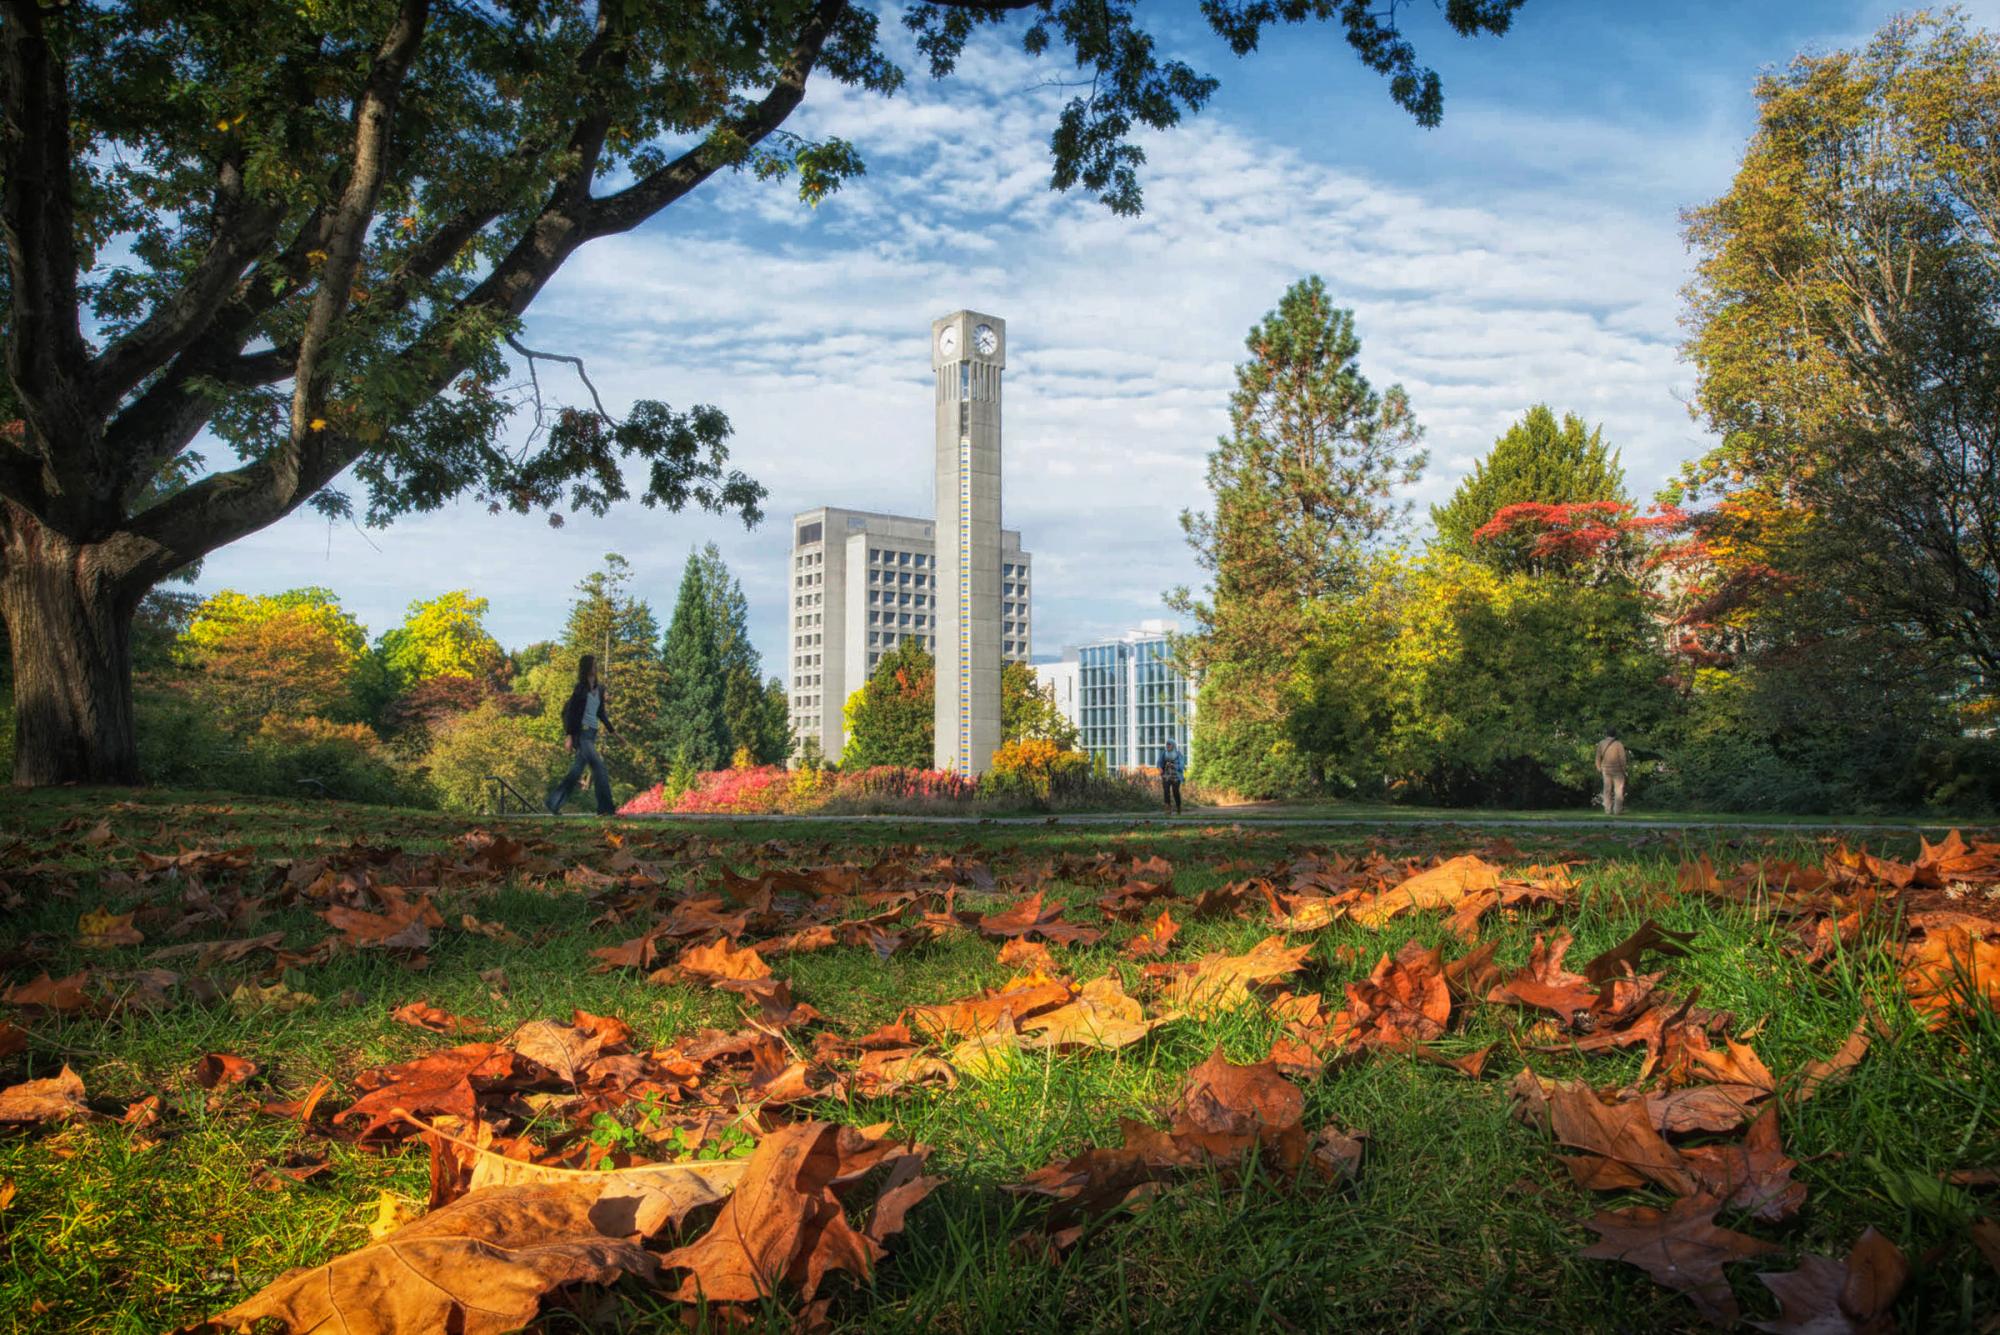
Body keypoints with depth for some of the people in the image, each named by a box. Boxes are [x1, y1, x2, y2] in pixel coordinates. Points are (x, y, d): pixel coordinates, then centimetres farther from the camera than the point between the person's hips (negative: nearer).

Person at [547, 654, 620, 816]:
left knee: (577, 771, 9)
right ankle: (605, 807, -11)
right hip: (581, 733, -8)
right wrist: (569, 735, -17)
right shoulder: (581, 688, -9)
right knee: (599, 767, -13)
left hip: (592, 734, 8)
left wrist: (612, 730, 18)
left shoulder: (599, 688, 13)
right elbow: (570, 711, -11)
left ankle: (554, 802, 18)